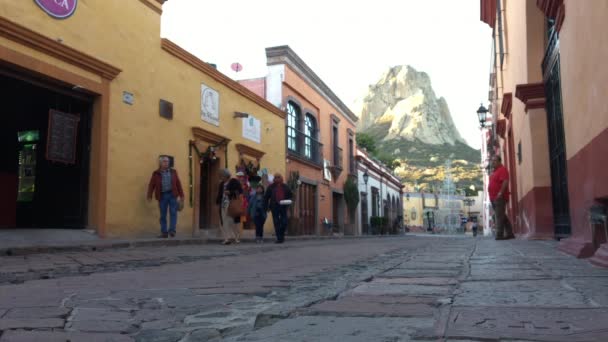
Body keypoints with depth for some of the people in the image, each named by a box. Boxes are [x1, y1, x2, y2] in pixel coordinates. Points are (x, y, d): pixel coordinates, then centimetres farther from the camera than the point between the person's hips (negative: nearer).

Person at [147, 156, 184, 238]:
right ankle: (164, 232, 11)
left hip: (172, 195, 1)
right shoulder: (156, 174, 4)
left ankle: (172, 230, -5)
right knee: (163, 215, 4)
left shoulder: (173, 172, 9)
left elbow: (178, 184, 9)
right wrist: (149, 196, -6)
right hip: (162, 196, -1)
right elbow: (151, 185, 2)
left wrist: (181, 195, 5)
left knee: (173, 213, -8)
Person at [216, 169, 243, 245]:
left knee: (233, 220, -6)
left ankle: (236, 237, 2)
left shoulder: (234, 181, -2)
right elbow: (219, 194, 21)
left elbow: (240, 191, -9)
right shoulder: (222, 184, 18)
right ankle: (227, 238, 3)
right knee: (224, 222, 1)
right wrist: (218, 203, 11)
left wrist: (230, 192, -17)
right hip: (223, 205, 6)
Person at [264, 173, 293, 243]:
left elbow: (290, 195, 19)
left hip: (283, 207, 1)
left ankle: (281, 235, 19)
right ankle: (279, 238, 4)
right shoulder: (271, 187, 5)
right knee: (276, 223, -1)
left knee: (284, 222, -4)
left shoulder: (285, 187, 10)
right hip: (274, 207, -1)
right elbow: (266, 197, 6)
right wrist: (266, 207, 0)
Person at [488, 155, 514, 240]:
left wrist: (500, 193, -26)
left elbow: (505, 182, -21)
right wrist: (491, 196, 19)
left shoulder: (502, 170, -9)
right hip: (494, 198, 10)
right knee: (502, 217, 13)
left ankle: (499, 235, -12)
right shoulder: (495, 171, 21)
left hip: (499, 198, -10)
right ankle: (509, 233, 18)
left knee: (500, 217, -11)